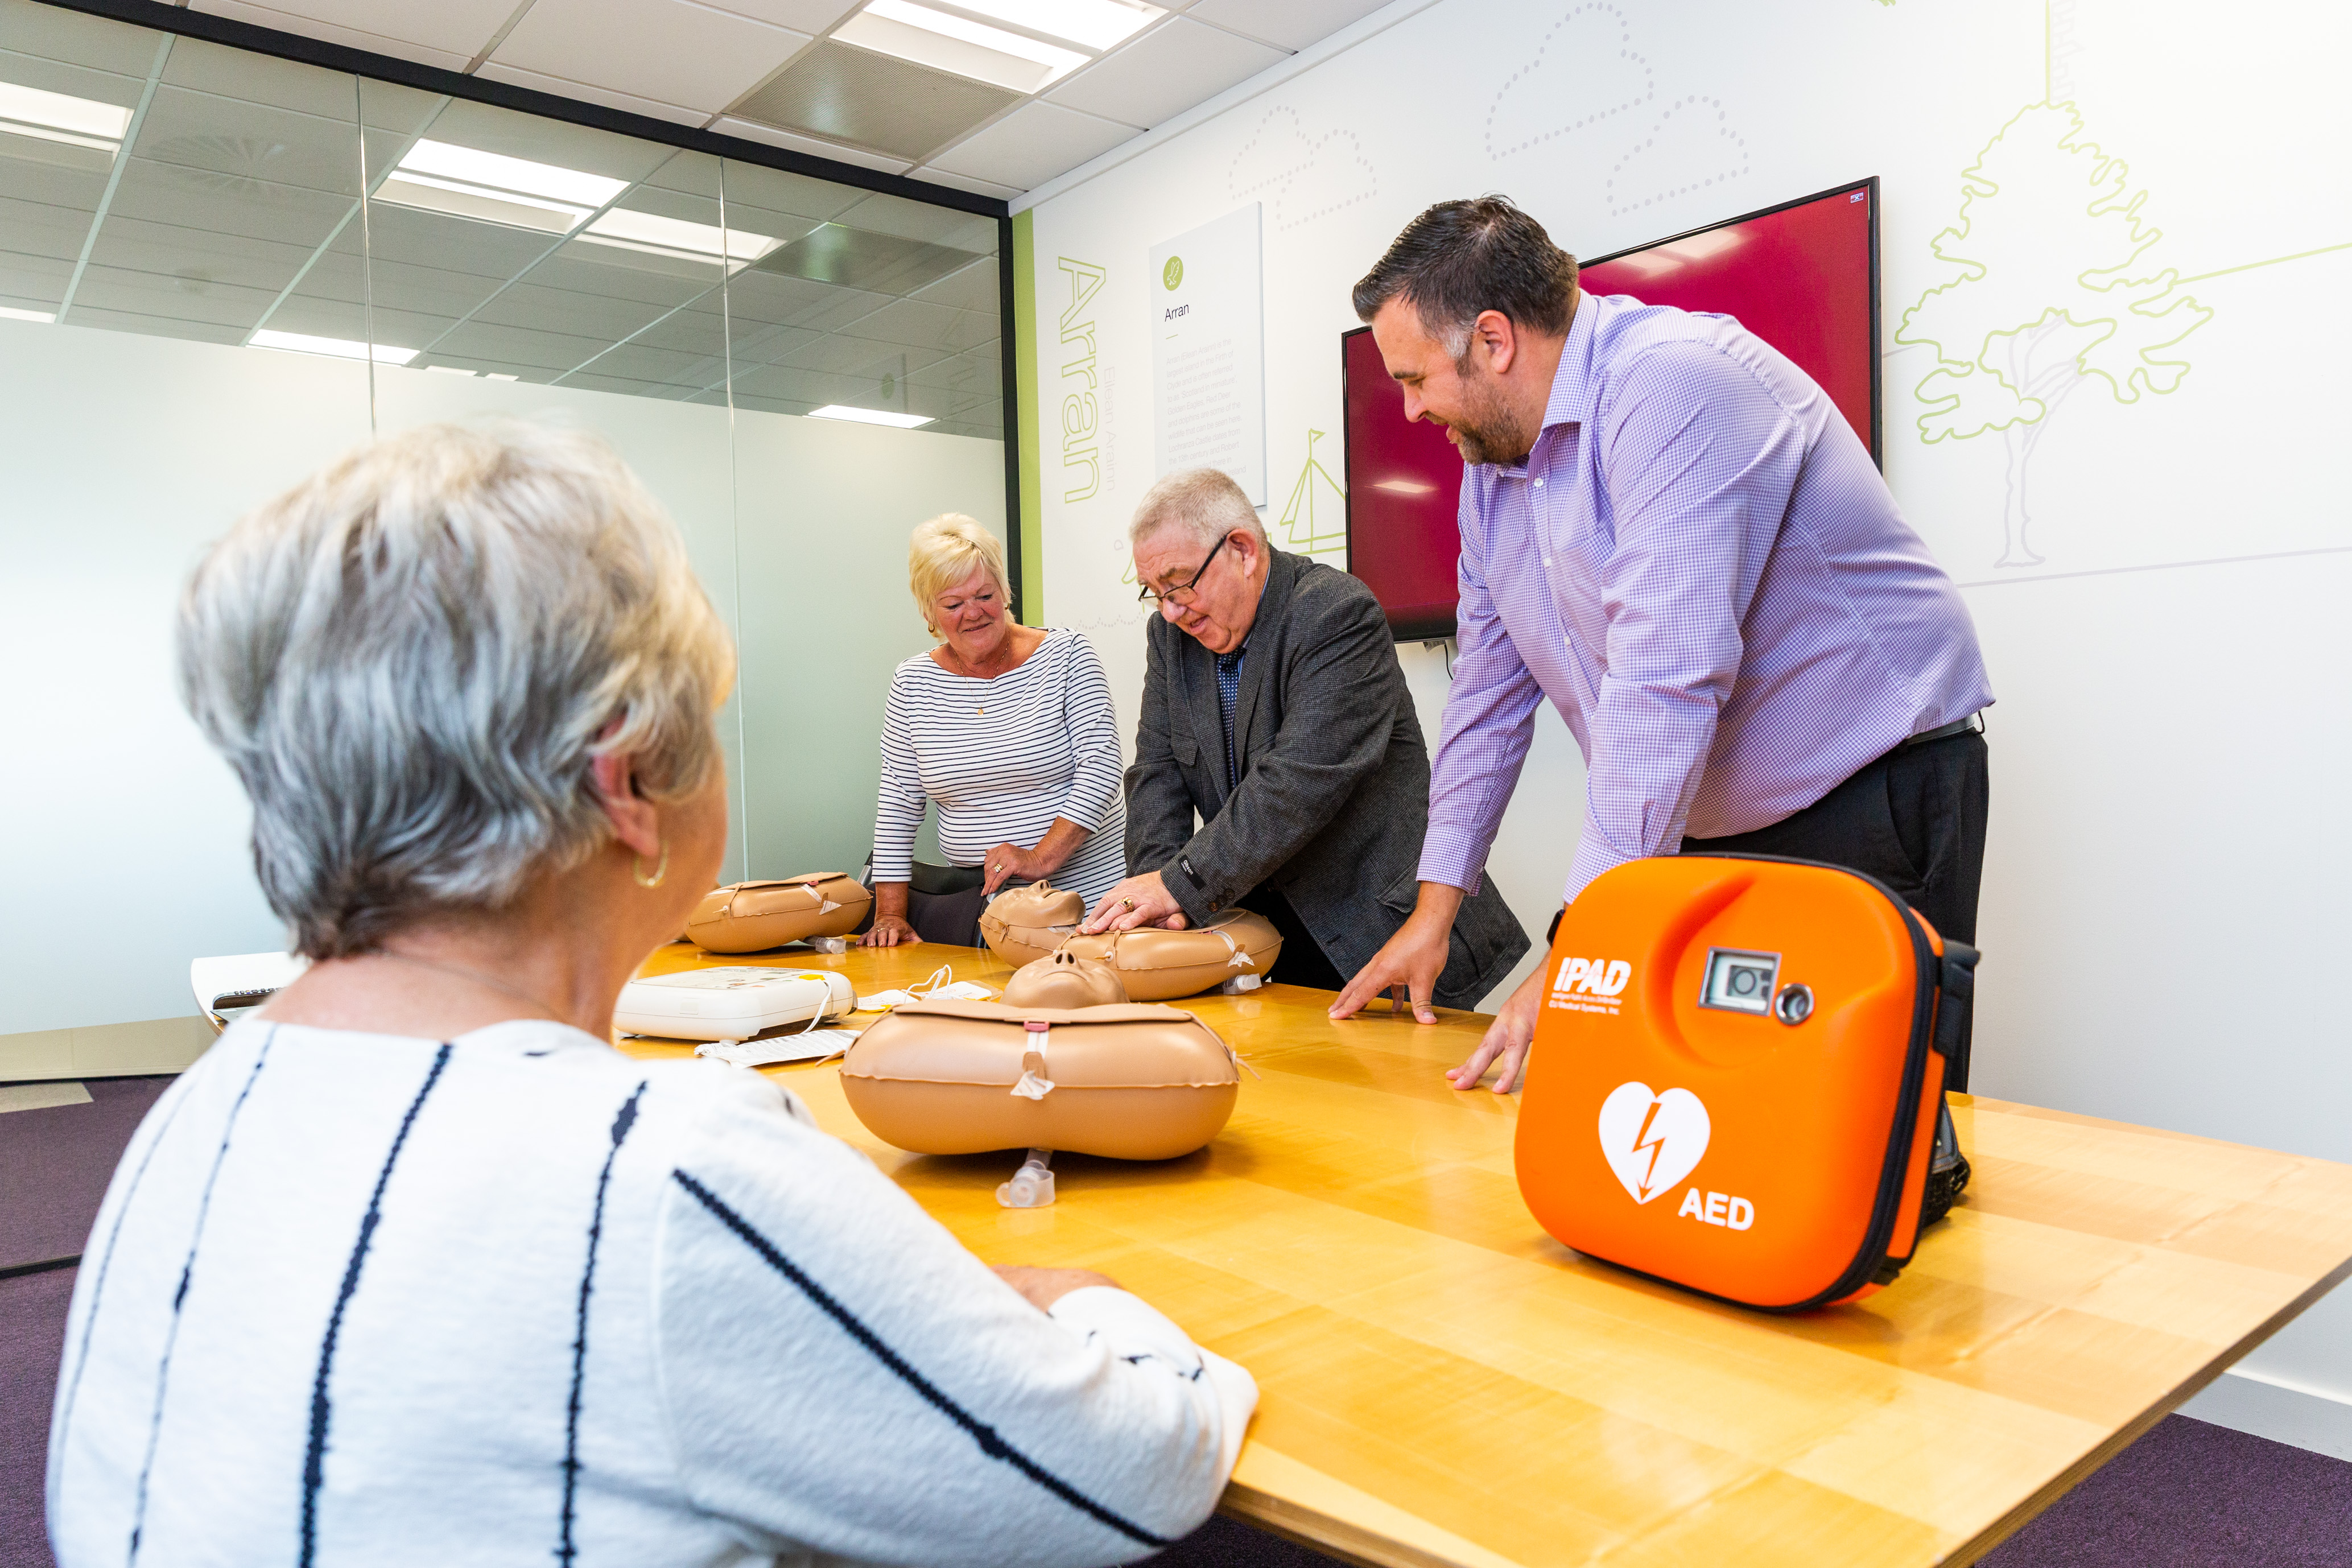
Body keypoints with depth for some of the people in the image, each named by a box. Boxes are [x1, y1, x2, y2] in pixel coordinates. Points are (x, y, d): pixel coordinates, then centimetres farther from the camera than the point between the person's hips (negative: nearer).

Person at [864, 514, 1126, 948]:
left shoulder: (1066, 656, -1)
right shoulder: (913, 684, 6)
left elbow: (1099, 768, -8)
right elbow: (898, 803, 7)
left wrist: (1041, 858, -18)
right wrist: (890, 915, 1)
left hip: (1090, 889, -2)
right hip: (978, 897, 3)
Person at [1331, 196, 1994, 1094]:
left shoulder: (1674, 384, -22)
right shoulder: (1492, 463, 7)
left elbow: (1666, 684, -31)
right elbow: (1489, 691, 13)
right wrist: (1434, 910, 11)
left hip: (1866, 808, -7)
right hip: (1707, 832, 7)